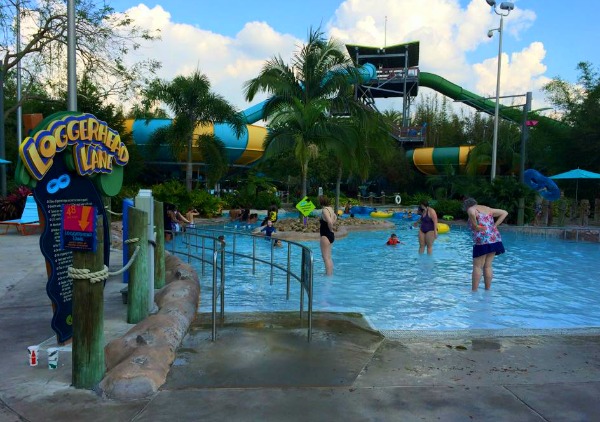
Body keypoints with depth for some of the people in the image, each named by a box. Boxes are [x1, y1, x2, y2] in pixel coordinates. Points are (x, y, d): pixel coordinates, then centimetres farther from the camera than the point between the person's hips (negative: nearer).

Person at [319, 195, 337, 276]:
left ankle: (328, 275, -7)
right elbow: (335, 217, 29)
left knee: (326, 257, -7)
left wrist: (331, 229, -15)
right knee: (328, 257, 18)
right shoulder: (330, 208, 10)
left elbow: (329, 222, -32)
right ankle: (330, 273, 26)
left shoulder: (324, 210, -18)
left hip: (325, 236, -10)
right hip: (330, 235, 10)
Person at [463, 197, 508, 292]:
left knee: (477, 266, -1)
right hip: (495, 239, 6)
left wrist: (475, 226, -11)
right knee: (488, 266, 13)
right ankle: (488, 289, 17)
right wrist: (495, 225, 16)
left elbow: (472, 213, -24)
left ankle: (474, 291, -2)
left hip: (482, 240, -6)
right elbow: (504, 213, 25)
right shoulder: (487, 209, 22)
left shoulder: (471, 209, 2)